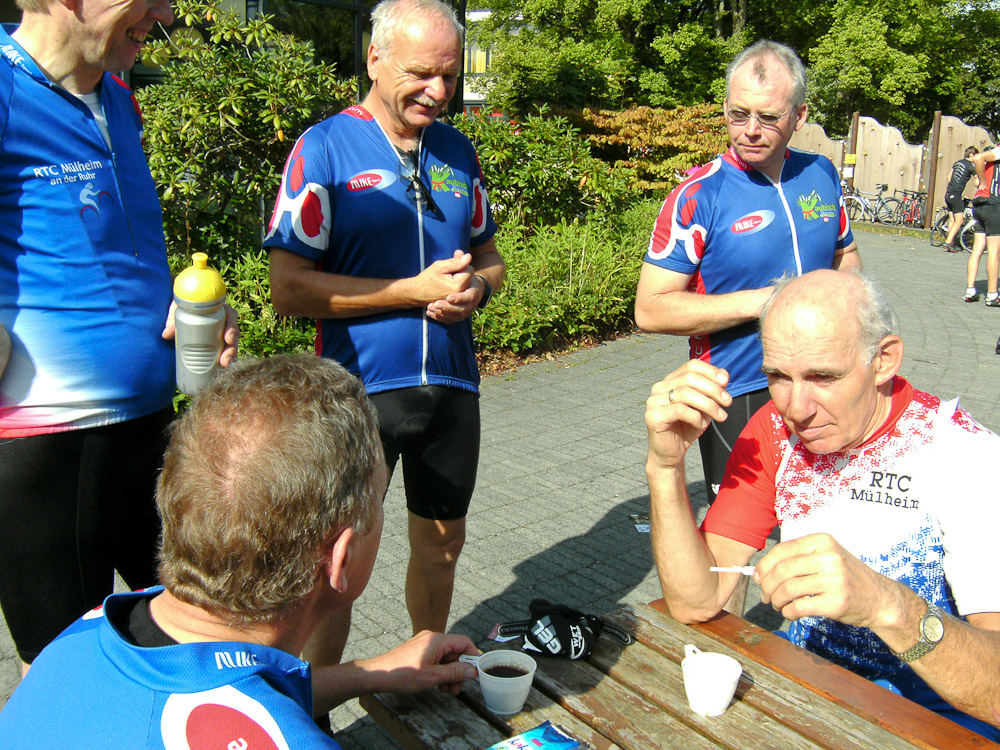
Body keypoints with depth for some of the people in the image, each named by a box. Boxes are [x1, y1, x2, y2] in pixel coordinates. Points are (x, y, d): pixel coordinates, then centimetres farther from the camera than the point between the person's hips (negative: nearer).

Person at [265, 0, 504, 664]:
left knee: (443, 542, 18)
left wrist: (475, 285, -8)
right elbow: (290, 288, -13)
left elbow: (490, 256, 17)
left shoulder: (458, 150, 9)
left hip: (452, 385, 6)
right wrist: (415, 291, -18)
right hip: (361, 389, -5)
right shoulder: (326, 147, -8)